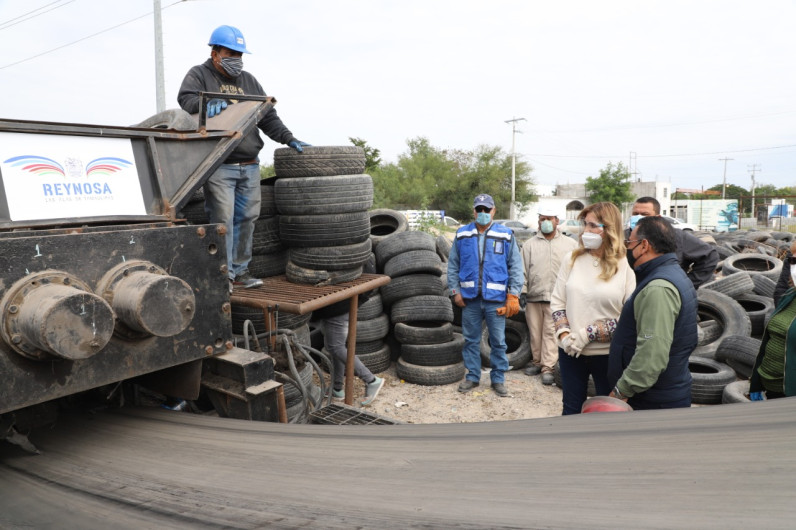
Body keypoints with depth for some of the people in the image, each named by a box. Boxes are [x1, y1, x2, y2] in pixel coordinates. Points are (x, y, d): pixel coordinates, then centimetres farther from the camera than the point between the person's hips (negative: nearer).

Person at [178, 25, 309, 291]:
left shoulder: (249, 81, 22)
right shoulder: (199, 75, 7)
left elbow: (268, 116, 20)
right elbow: (186, 98, -12)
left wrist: (289, 139, 8)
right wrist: (208, 103, -33)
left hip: (249, 166, 6)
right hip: (219, 166, -5)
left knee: (246, 218, 6)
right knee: (223, 219, -10)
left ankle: (240, 270, 17)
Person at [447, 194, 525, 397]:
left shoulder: (506, 235, 2)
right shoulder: (462, 235, 6)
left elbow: (516, 267, 1)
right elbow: (452, 266, 8)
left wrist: (513, 295, -4)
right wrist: (455, 291, 1)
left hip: (495, 299, -1)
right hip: (469, 298, 2)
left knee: (498, 342, 5)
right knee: (471, 340, 11)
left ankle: (498, 379, 19)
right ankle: (472, 376, 24)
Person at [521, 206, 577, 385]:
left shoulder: (570, 244, 7)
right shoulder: (529, 244, 10)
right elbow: (523, 270, 8)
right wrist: (521, 290, -1)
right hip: (533, 297, 2)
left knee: (551, 333, -4)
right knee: (535, 332, 10)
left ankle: (548, 367, 1)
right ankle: (537, 362, 25)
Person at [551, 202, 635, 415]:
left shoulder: (625, 266, -10)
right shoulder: (572, 259, 1)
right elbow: (557, 301, 3)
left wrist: (588, 334, -16)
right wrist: (564, 334, -12)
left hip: (608, 354, -3)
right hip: (571, 351, 3)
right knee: (571, 409, 18)